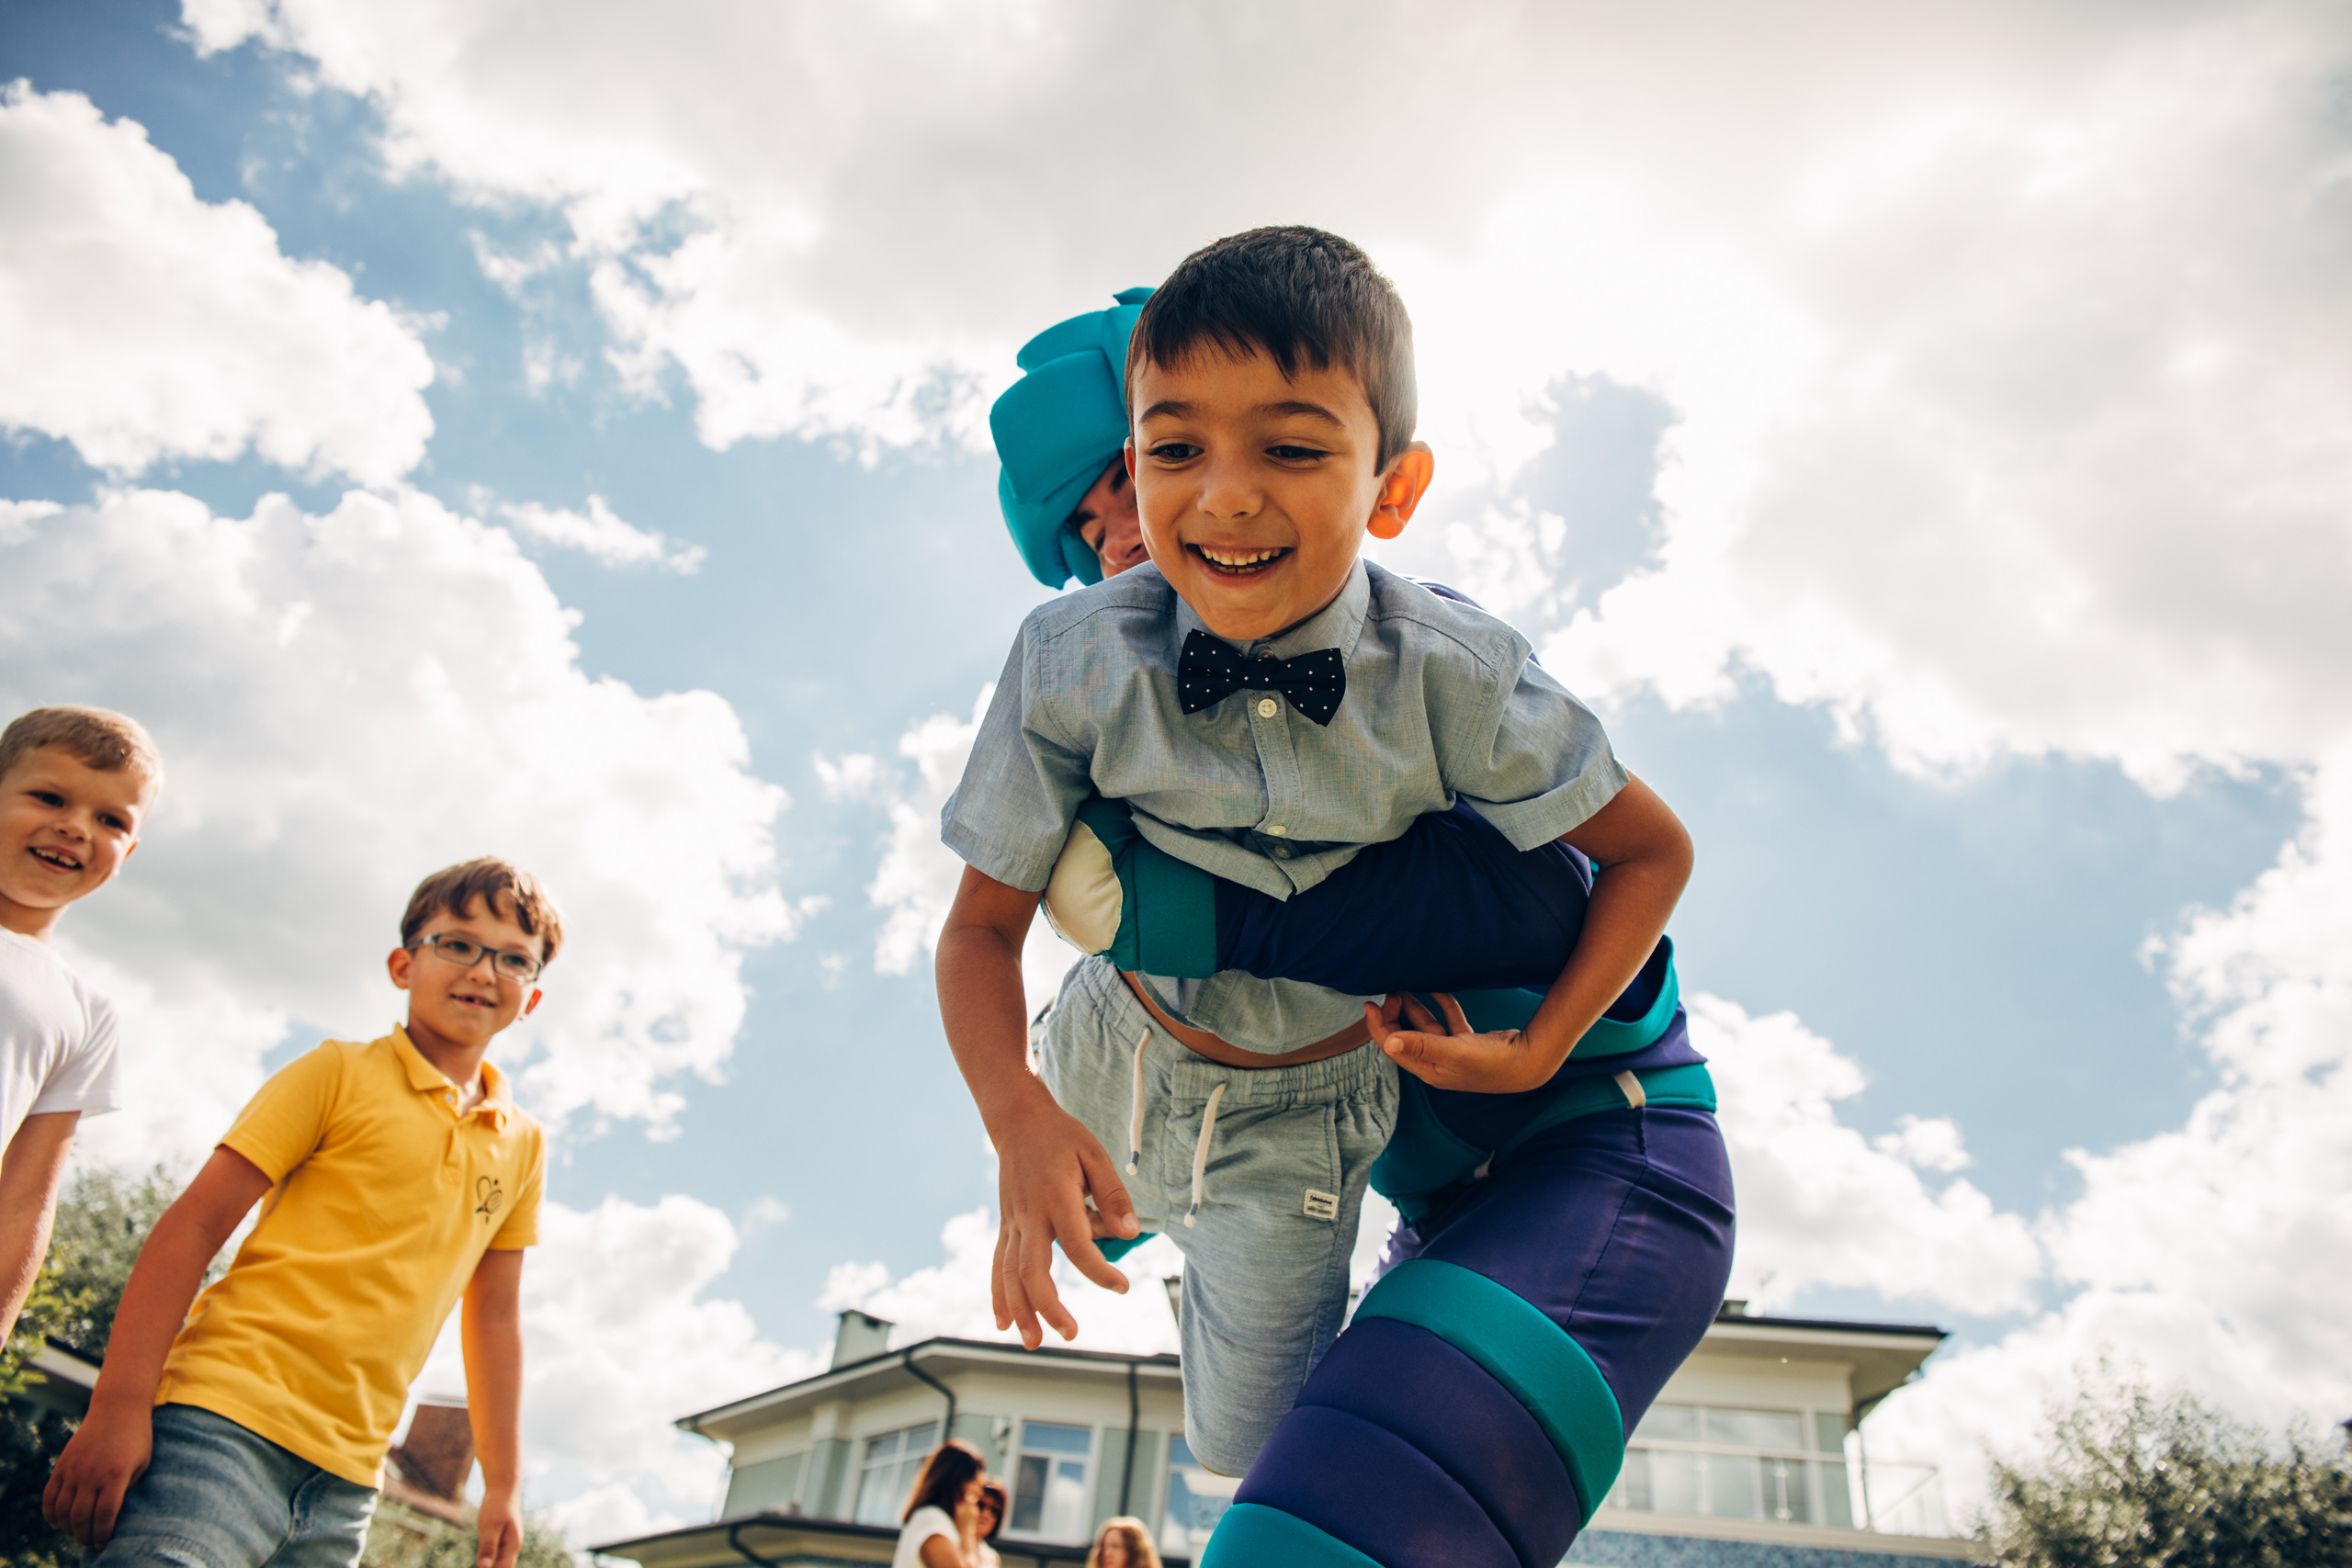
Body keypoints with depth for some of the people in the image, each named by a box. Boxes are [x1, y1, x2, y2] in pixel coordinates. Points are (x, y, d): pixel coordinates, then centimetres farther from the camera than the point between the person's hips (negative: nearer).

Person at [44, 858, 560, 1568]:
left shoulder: (523, 1147, 14)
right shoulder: (339, 1074, 0)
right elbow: (194, 1223, -5)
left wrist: (503, 1484, 17)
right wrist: (118, 1407, -12)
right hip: (228, 1425, -5)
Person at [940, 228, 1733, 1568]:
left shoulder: (1454, 678, -30)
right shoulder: (1076, 664, -28)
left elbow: (1654, 851, -13)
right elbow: (985, 922, -18)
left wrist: (1542, 1049, -22)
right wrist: (1019, 1121, -34)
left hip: (1321, 1106, -1)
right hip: (1130, 1059, 2)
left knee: (1256, 1448, 16)